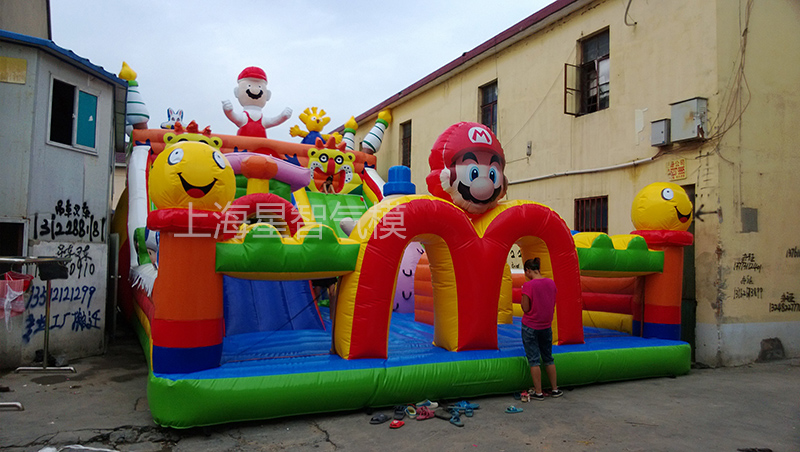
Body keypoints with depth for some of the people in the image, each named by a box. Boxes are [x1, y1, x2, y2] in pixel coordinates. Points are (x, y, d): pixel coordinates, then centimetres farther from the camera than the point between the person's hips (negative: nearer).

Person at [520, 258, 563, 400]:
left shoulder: (528, 285, -19)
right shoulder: (551, 283, 0)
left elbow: (525, 308, -16)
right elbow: (553, 304, 8)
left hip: (530, 326, -6)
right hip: (546, 325, 6)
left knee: (534, 360, 3)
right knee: (548, 358, 18)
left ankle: (538, 392, 8)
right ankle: (555, 389, 25)